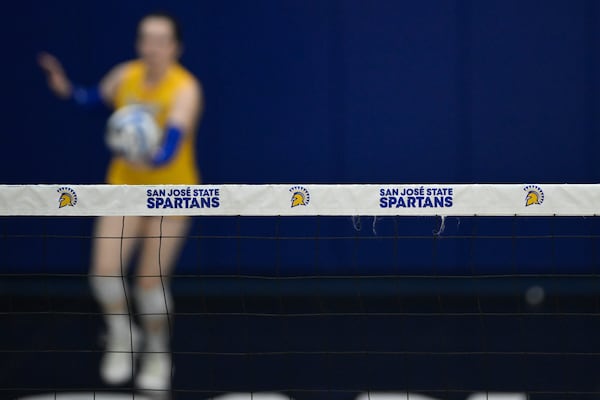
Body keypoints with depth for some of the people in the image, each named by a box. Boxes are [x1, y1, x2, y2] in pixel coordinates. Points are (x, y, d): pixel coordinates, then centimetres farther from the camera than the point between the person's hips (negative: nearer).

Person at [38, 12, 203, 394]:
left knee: (151, 281, -1)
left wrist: (154, 159, -58)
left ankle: (158, 355, 26)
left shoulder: (185, 90, -22)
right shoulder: (126, 75, -7)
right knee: (105, 270, -8)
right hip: (125, 186, 4)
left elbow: (173, 143, -37)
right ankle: (122, 336, 21)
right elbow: (95, 98, 15)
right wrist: (67, 89, -4)